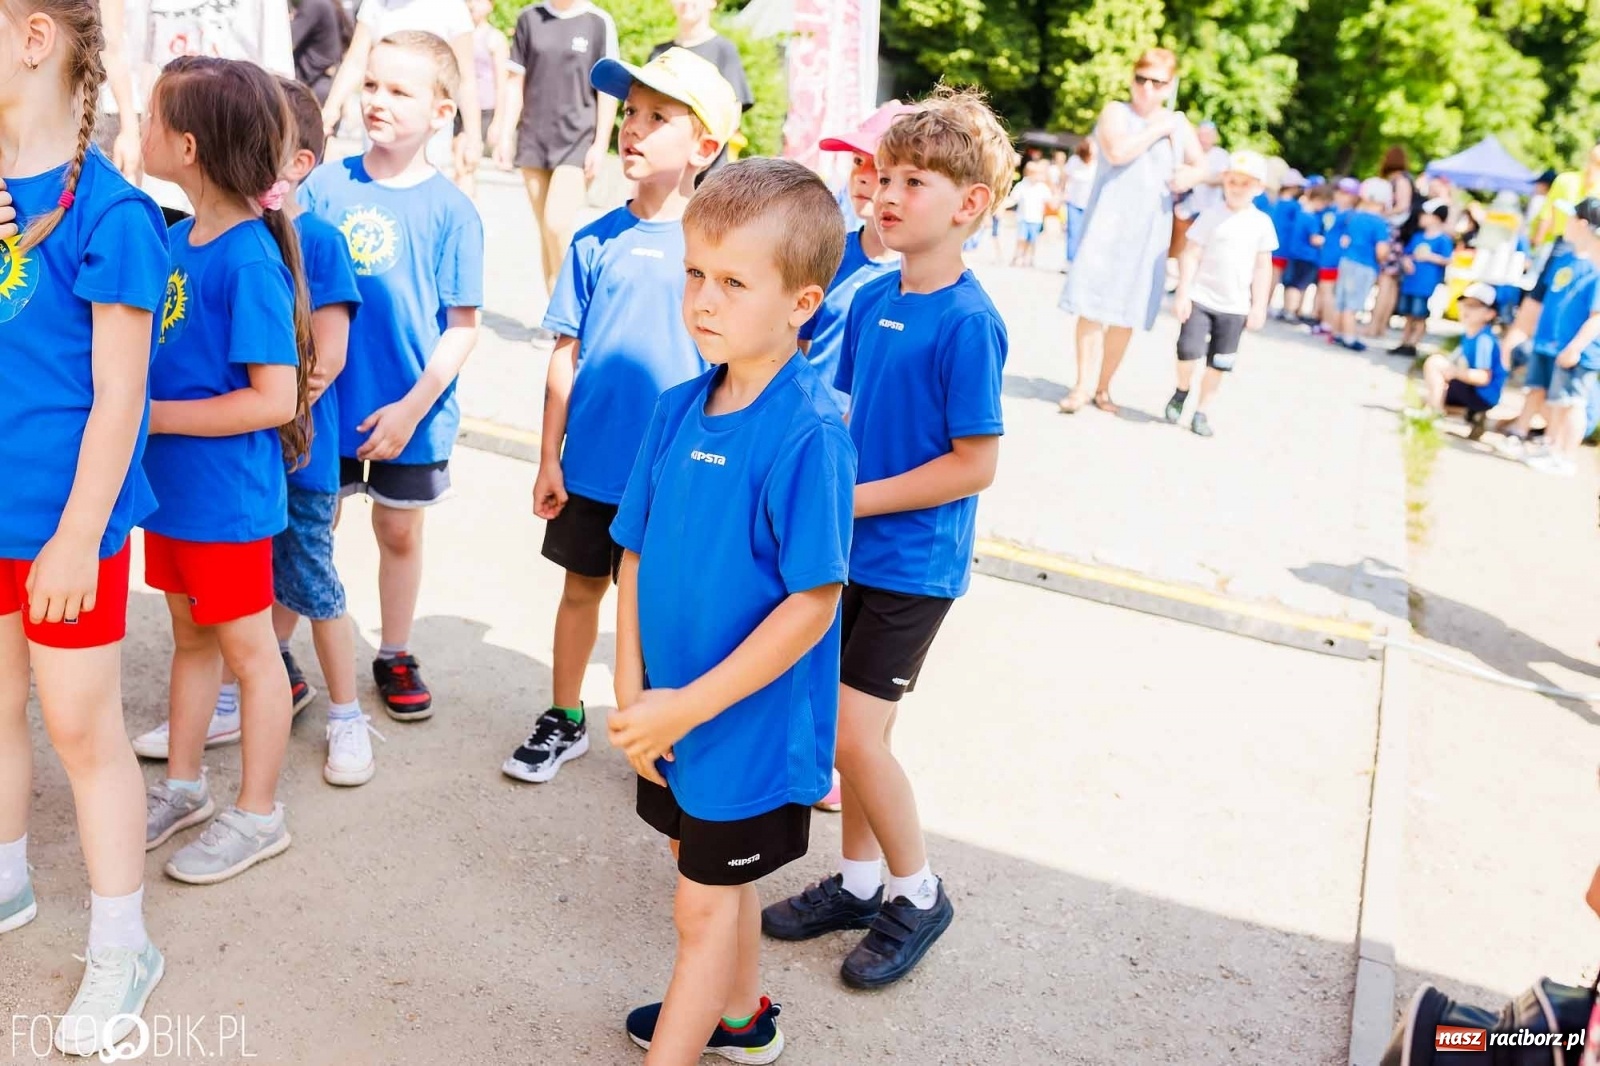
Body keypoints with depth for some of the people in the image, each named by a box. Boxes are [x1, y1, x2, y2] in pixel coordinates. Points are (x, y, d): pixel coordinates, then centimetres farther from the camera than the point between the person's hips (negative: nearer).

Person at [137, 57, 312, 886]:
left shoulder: (249, 261, -22)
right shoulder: (175, 238, 3)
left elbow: (273, 398, -25)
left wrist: (155, 415, -19)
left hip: (227, 496, -8)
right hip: (172, 485, 8)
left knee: (246, 647, 8)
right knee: (190, 635, 21)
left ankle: (257, 814, 24)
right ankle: (182, 784, 39)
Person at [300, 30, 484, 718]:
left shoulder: (450, 210, -9)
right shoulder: (326, 185, -3)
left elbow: (462, 326, -8)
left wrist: (414, 405, -15)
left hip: (409, 414, -1)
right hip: (324, 403, 2)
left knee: (400, 533, 15)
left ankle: (395, 657, 33)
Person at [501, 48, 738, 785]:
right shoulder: (597, 241, -2)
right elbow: (566, 354, 1)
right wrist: (549, 459, 0)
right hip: (591, 463, 2)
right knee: (582, 587, 16)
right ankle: (564, 721, 35)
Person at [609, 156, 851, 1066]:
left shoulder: (809, 433, -24)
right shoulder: (679, 409, -3)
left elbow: (814, 601, -24)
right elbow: (637, 554, 3)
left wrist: (689, 707, -21)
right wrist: (632, 691, -5)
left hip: (752, 721, -7)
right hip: (672, 714, 7)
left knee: (705, 904, 8)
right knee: (718, 874, 26)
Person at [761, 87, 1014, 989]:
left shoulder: (968, 323, -18)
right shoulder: (872, 298, 3)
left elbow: (974, 465, -19)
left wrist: (854, 499, -18)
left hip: (916, 561, -7)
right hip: (854, 551, 7)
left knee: (853, 731, -5)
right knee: (863, 726, 15)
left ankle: (918, 896, 17)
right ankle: (860, 880, 33)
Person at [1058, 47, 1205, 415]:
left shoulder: (1179, 123, 14)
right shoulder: (1116, 111, 1)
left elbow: (1202, 166, 21)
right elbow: (1117, 152, -18)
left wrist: (1191, 176, -1)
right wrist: (1158, 129, -9)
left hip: (1150, 232, 3)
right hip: (1108, 224, -3)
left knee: (1127, 313, 2)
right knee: (1092, 305, -8)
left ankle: (1104, 387, 11)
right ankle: (1082, 385, -2)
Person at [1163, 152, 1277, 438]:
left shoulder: (1262, 222, 2)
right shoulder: (1211, 215, -3)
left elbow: (1263, 267, 5)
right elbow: (1190, 256, -4)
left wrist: (1259, 306, 0)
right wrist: (1182, 294, -10)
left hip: (1235, 306, 2)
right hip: (1200, 298, -2)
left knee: (1219, 363, 5)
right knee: (1189, 349, -14)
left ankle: (1201, 412, 16)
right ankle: (1181, 392, 14)